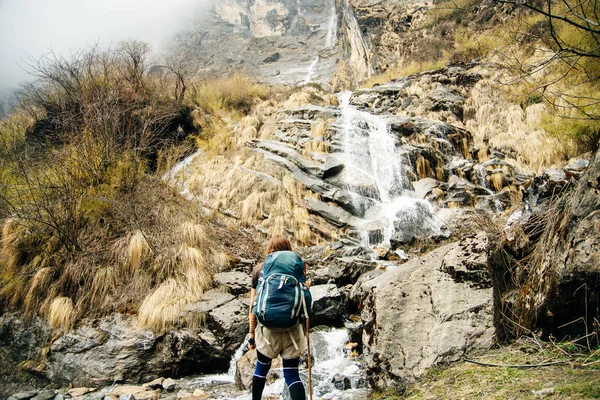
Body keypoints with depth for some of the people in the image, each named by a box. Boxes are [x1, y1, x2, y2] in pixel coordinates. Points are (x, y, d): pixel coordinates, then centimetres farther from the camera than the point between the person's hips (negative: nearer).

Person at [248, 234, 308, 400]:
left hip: (267, 328, 0)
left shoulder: (259, 269, 1)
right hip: (292, 329, 0)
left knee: (261, 369, 21)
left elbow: (253, 304, 0)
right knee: (292, 374, 3)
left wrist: (252, 334, 5)